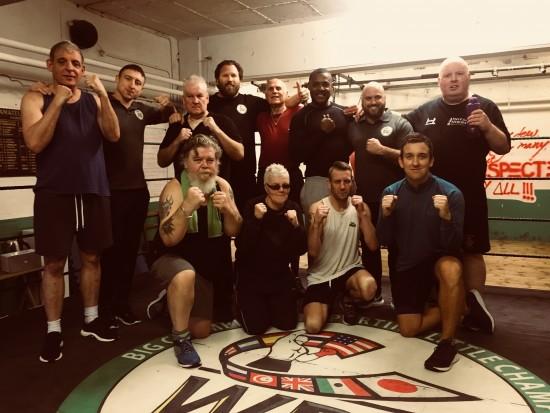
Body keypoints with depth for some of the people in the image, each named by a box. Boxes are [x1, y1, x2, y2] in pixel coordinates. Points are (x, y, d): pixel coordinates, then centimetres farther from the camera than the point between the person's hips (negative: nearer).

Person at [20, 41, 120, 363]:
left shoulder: (94, 100, 11)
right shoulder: (36, 99, 3)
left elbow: (113, 135, -5)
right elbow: (35, 143, -12)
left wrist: (103, 95, -15)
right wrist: (58, 101, -15)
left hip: (94, 191, 3)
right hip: (54, 192, -3)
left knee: (91, 257, 10)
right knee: (54, 262, 0)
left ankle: (91, 320, 23)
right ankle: (54, 331, 11)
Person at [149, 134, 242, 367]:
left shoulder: (222, 186, -5)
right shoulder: (175, 188, -19)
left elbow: (234, 231, -6)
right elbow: (169, 239, -28)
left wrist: (227, 209, -26)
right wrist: (187, 207, -41)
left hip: (210, 266, 5)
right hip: (175, 260, -5)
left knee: (201, 331, 8)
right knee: (185, 277, -41)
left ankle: (171, 300, 36)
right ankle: (181, 340, -19)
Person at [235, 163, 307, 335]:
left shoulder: (293, 208, -5)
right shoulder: (252, 206, -15)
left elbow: (301, 249, -10)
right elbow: (242, 246, -24)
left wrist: (296, 225, -26)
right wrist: (255, 220, -34)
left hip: (280, 274, 3)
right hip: (250, 274, -3)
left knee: (288, 323, 1)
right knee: (256, 327, -6)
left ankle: (270, 305, 31)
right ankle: (245, 303, 26)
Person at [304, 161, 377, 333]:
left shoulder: (360, 207, -3)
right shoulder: (317, 208, -10)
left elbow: (373, 246, -11)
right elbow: (313, 252, -15)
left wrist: (363, 214, -21)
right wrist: (317, 223, -31)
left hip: (349, 269, 2)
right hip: (320, 276, -1)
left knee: (369, 288, -33)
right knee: (313, 326, -18)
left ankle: (349, 299, 5)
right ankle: (327, 303, 18)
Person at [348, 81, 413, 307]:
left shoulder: (399, 124, -3)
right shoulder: (353, 126, 9)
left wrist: (382, 150, -19)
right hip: (364, 198, 4)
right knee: (368, 248, 14)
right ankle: (373, 295, 29)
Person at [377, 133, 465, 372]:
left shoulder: (450, 193, -16)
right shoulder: (391, 192, -6)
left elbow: (453, 245, -21)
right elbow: (386, 242, -8)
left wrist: (446, 217, -38)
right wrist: (386, 215, -25)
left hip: (439, 260, -3)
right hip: (405, 266, 3)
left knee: (451, 270, -39)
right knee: (409, 330, -3)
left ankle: (447, 343, -20)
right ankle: (450, 310, 28)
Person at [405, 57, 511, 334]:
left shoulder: (484, 107, 2)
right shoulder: (425, 111, 8)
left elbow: (504, 147, 0)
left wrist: (488, 127, -19)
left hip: (468, 196, -2)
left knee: (471, 250, 3)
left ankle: (474, 306, 13)